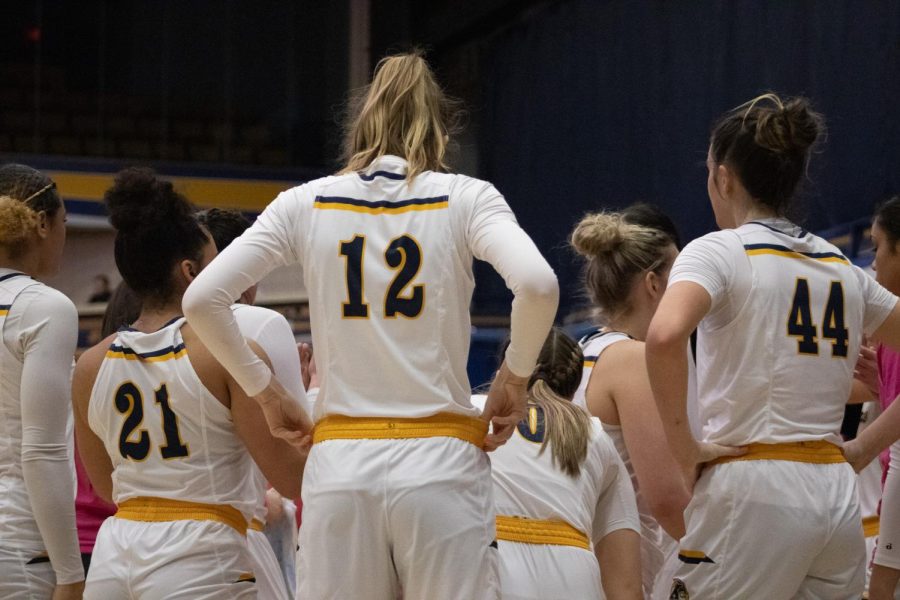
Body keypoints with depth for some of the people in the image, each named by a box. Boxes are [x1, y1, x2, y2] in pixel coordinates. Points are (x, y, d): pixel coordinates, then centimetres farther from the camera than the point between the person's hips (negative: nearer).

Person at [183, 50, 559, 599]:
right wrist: (515, 379, 0)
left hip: (339, 466, 2)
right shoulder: (465, 198, 3)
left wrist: (265, 392, 10)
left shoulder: (307, 203, 8)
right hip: (440, 465, -2)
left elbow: (202, 300, 1)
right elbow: (537, 285, -15)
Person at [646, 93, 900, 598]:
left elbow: (665, 336, -23)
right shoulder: (842, 267, 14)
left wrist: (682, 444, -14)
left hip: (753, 489, -6)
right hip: (839, 495, 6)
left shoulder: (720, 251, -4)